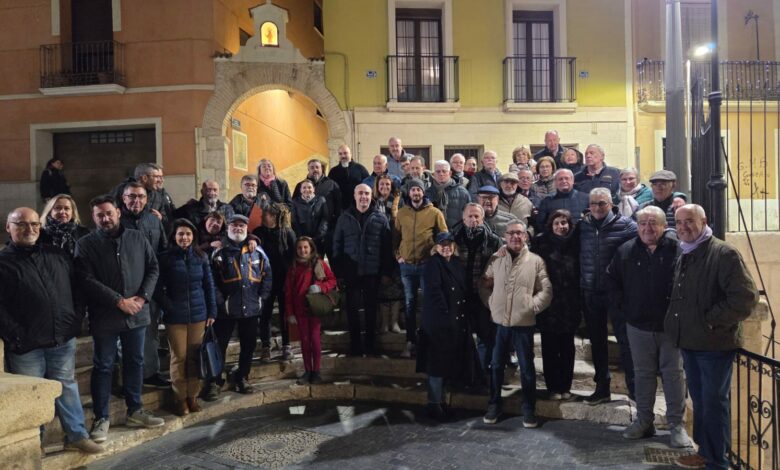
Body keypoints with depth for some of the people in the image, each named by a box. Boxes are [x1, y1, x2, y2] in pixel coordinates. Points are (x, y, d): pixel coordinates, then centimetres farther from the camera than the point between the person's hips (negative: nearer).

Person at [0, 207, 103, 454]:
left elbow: (76, 290, 15)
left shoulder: (59, 256, 11)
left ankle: (77, 435, 20)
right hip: (26, 346, -3)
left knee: (67, 388, 11)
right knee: (30, 396, 8)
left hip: (63, 340, 3)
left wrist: (76, 320, 5)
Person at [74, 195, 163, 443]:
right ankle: (101, 418, 19)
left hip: (137, 314, 3)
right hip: (104, 317, -3)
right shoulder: (85, 244, -4)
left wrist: (142, 297, -9)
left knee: (135, 362, 14)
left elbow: (153, 268, 5)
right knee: (103, 367, 6)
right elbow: (87, 281, -13)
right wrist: (119, 301, -18)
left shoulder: (138, 238, 5)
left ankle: (135, 410, 28)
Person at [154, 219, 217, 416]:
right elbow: (158, 288, -2)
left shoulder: (201, 257, 6)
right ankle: (180, 398, 16)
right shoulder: (166, 258, -2)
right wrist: (169, 308, -13)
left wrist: (212, 312, 4)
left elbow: (209, 286, 8)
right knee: (179, 357, 3)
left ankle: (192, 396, 20)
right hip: (175, 317, -2)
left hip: (198, 314, 2)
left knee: (195, 357, 8)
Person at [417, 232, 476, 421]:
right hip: (439, 320, -7)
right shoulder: (433, 263, -8)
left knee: (447, 361, 14)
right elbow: (434, 290, -17)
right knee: (438, 362, -2)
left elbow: (464, 288, 16)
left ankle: (440, 400, 26)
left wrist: (463, 313, 6)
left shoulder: (457, 263, 12)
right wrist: (446, 312, -19)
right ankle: (434, 404, 8)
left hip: (458, 320, 7)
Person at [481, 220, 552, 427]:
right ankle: (494, 405, 27)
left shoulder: (536, 261, -2)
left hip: (524, 324, -2)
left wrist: (531, 306, -10)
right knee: (496, 365, 12)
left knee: (527, 368, 8)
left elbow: (546, 291, -2)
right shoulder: (495, 259, 5)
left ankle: (529, 409, 23)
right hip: (499, 323, 2)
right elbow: (485, 285, 12)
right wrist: (491, 303, 2)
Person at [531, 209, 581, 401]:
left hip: (569, 304, 2)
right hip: (548, 304, -2)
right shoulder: (541, 242, -3)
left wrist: (580, 301, 2)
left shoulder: (575, 242, 4)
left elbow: (579, 272, 6)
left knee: (567, 347, 11)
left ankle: (566, 386, 23)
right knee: (550, 347, 5)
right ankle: (553, 387, 16)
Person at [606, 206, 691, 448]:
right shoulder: (626, 251, 2)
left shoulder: (677, 249, -9)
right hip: (638, 325, 3)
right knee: (643, 374, 12)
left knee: (673, 374, 6)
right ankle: (643, 421, 24)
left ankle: (676, 424, 17)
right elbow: (612, 279, 13)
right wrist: (620, 306, 5)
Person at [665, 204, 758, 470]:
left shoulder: (724, 254, -14)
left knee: (714, 403, 1)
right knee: (699, 400, 18)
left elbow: (745, 298, -22)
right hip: (689, 342, 8)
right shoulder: (683, 258, 13)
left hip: (715, 344, -8)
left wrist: (711, 320, -18)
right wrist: (675, 326, 13)